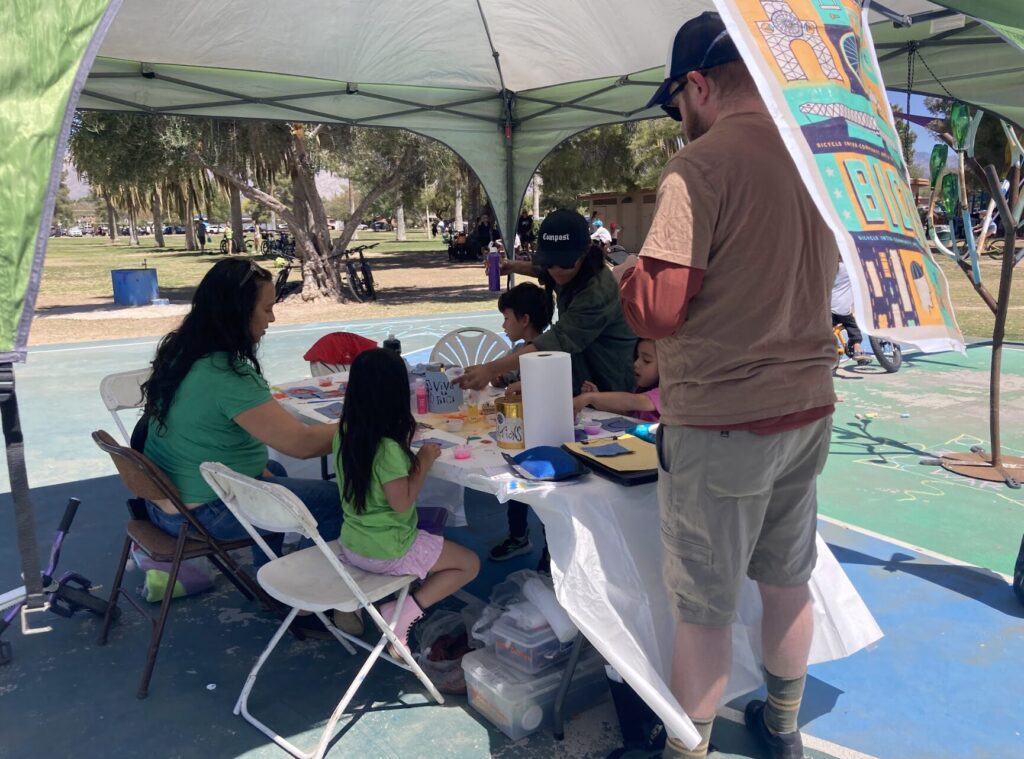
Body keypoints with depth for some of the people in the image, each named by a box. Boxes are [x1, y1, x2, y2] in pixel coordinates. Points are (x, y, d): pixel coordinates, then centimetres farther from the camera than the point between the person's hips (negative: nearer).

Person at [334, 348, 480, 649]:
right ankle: (403, 615, -4)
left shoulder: (344, 433, -3)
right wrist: (424, 462, -10)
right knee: (469, 564, 9)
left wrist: (410, 458, 6)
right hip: (385, 553, -8)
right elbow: (401, 503, -20)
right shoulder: (388, 448, -26)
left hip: (351, 545, 8)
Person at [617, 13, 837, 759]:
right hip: (808, 408, 8)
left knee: (704, 607, 5)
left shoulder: (700, 166, -16)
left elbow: (657, 310, -21)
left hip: (721, 422, -8)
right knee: (789, 579, 22)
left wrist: (630, 268, -1)